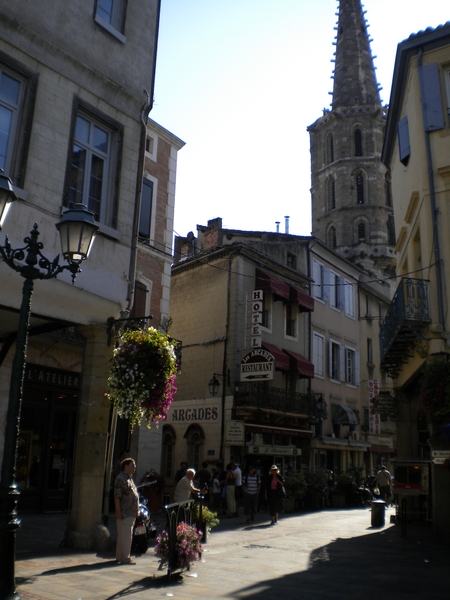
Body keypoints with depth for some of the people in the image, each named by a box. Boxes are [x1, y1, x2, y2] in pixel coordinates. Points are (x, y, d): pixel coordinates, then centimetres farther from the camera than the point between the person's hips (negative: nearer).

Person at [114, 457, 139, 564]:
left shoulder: (130, 478, 18)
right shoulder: (120, 479, -12)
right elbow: (117, 497, -18)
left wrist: (137, 510, 21)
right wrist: (118, 512, -22)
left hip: (131, 514, 10)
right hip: (124, 514, -10)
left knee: (128, 535, 15)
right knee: (124, 536, -5)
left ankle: (120, 557, 24)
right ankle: (124, 558, 1)